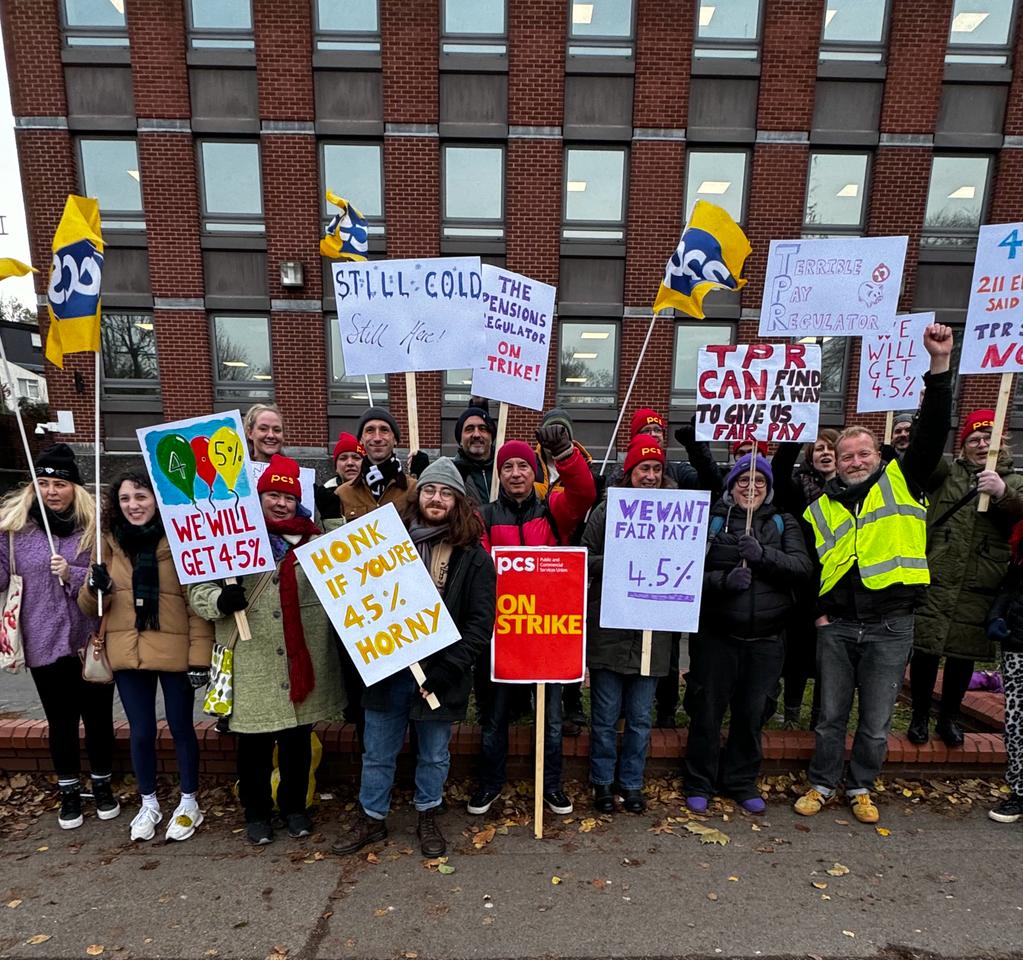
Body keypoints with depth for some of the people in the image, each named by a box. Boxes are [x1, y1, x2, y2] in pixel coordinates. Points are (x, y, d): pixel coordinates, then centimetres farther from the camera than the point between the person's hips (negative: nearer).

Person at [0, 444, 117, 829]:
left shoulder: (95, 525, -4)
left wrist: (73, 575, -18)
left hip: (92, 641, -1)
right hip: (45, 642, 1)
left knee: (98, 717, 11)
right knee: (61, 722, 14)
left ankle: (102, 785, 34)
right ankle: (69, 792, 35)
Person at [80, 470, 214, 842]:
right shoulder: (110, 543, 4)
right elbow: (90, 607, 9)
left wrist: (200, 656, -13)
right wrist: (95, 588, -15)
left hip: (175, 652, -3)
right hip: (127, 653, 4)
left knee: (181, 728, 10)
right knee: (141, 732, 14)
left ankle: (189, 803, 31)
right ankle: (148, 804, 36)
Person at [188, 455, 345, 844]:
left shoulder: (315, 540, 6)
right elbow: (196, 589, -1)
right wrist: (219, 600, -21)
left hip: (302, 661, 2)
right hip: (253, 665, -2)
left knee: (298, 741, 17)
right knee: (254, 744, 13)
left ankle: (295, 805, 38)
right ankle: (256, 811, 36)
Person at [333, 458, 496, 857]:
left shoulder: (473, 557, -6)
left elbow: (480, 624, -10)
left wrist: (444, 671, -16)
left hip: (439, 676, -1)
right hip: (387, 670, 2)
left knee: (434, 755, 18)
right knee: (378, 752, 17)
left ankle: (428, 818, 41)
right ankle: (371, 818, 40)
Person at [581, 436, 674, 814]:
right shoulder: (606, 509, -2)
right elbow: (584, 558, -2)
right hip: (608, 628, -2)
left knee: (640, 717, 14)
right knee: (605, 715, 10)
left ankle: (632, 783, 33)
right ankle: (603, 782, 30)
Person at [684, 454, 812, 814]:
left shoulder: (784, 523, 8)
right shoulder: (711, 520, -1)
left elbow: (803, 567, -7)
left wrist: (763, 555, -23)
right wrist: (723, 581, -24)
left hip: (766, 638, 2)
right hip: (716, 635, -2)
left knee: (752, 712, 14)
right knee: (707, 710, 8)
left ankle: (741, 781, 35)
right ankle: (700, 783, 27)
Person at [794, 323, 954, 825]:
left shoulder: (902, 482, 2)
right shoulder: (820, 508, 5)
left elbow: (932, 430, -10)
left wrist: (939, 364, -17)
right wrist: (817, 610, -1)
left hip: (891, 626, -1)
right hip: (836, 626, 1)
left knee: (876, 721, 13)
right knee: (831, 714, 14)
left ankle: (861, 788, 34)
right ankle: (822, 783, 31)